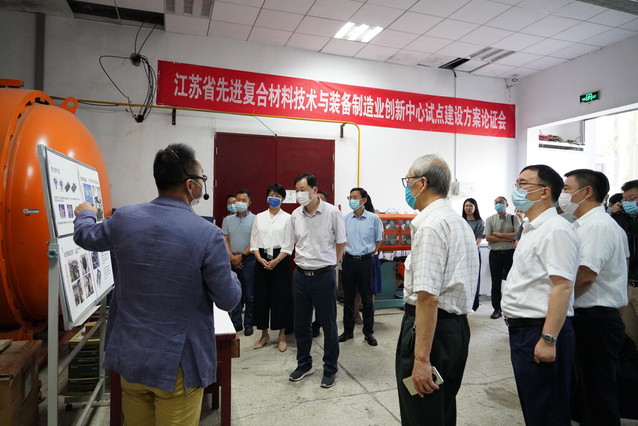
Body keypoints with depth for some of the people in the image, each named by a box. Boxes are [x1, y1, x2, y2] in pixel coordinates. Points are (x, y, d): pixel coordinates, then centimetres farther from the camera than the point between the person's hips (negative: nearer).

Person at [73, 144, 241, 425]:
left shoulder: (125, 218, -7)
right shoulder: (208, 234, -21)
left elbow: (85, 237, 16)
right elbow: (228, 300, -12)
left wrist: (84, 214, 38)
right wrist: (230, 273, 10)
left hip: (129, 355, 5)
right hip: (178, 363, -4)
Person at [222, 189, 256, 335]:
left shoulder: (254, 219, -3)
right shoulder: (227, 220, 9)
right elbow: (225, 240, 7)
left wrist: (241, 255, -10)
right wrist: (232, 256, -6)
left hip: (248, 259, -3)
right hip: (232, 260, 3)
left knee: (249, 294, 3)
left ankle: (248, 324, 15)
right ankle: (236, 323, 20)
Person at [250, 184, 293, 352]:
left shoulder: (287, 218, 0)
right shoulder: (258, 217, 8)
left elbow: (289, 244, -5)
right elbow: (254, 242, 5)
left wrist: (276, 260, -15)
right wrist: (260, 259, -9)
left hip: (280, 260, -2)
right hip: (262, 260, 3)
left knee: (281, 296, 1)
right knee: (261, 296, 6)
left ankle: (282, 335, 15)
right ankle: (264, 334, 22)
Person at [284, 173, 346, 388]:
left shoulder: (332, 212, -11)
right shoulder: (295, 215, 0)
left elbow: (340, 243, 0)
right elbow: (292, 244, 10)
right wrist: (305, 260, 10)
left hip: (324, 275, -4)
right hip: (301, 274, 4)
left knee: (328, 324, 8)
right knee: (301, 323, 15)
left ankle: (330, 369, 25)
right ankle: (304, 364, 34)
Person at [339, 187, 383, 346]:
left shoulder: (373, 218, -6)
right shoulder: (345, 219, 1)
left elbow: (378, 240, 5)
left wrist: (369, 254, 5)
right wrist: (343, 257, 10)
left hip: (365, 261, -2)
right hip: (349, 260, 3)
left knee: (367, 298, 6)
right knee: (348, 298, 11)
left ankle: (368, 333, 21)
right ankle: (348, 331, 24)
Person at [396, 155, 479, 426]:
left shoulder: (429, 226, -19)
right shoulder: (460, 222, 12)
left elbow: (428, 298, -25)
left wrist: (421, 358, -23)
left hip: (432, 327, -10)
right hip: (458, 326, 10)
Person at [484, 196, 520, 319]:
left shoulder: (514, 218, 4)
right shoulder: (490, 219, 6)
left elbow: (518, 235, -10)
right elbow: (488, 237, -6)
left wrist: (499, 234, -11)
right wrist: (508, 239, -10)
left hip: (510, 253, -1)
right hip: (495, 254, 1)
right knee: (496, 283, 6)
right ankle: (497, 309, 16)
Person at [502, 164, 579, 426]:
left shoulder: (555, 230, -16)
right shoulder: (532, 229, 14)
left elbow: (562, 287, -23)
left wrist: (548, 339, -25)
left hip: (540, 332, -9)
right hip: (522, 328, 9)